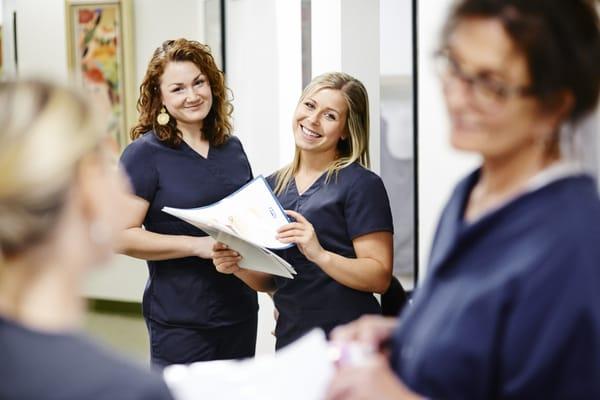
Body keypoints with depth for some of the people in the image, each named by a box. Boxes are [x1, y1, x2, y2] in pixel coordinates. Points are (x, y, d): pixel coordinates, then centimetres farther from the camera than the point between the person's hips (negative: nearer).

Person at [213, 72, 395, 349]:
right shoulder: (273, 186, 9)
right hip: (289, 339, 5)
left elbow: (380, 277, -14)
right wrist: (238, 267, -3)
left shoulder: (362, 185, -9)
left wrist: (320, 255, -27)